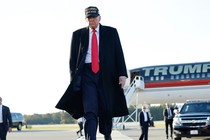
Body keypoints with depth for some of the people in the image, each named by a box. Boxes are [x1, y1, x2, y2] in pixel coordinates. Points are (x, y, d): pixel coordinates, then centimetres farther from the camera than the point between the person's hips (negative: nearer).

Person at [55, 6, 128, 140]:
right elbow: (73, 57, 10)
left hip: (106, 74, 1)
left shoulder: (111, 32, 9)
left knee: (106, 109, 5)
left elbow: (119, 54, 4)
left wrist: (122, 74, -7)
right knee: (90, 111, -13)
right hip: (87, 73, 0)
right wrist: (74, 77, 1)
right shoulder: (78, 34, 11)